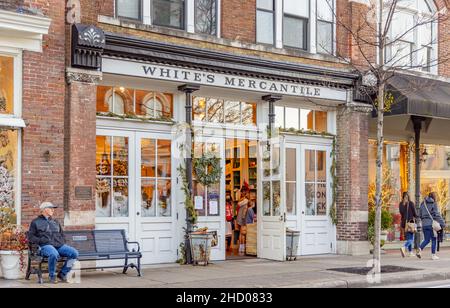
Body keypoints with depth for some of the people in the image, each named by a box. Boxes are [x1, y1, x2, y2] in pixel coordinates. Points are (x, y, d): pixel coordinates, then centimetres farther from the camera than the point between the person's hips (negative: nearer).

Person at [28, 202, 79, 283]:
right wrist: (41, 241, -9)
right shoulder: (36, 222, 16)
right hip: (46, 246, -5)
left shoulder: (55, 222, 31)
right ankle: (52, 276, -17)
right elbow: (30, 237, 8)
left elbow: (62, 235, 34)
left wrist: (62, 242, 11)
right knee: (54, 254, -41)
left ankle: (62, 274, -6)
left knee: (74, 253, -22)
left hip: (60, 245, 5)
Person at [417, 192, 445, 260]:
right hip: (431, 224, -5)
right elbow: (437, 215, -11)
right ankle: (433, 255, 6)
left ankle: (420, 250, -13)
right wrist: (442, 223, -7)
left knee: (426, 240, 10)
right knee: (434, 240, 6)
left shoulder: (423, 204, 11)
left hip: (424, 224, 5)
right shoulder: (433, 204, -6)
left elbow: (420, 215, 13)